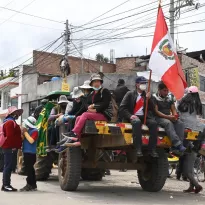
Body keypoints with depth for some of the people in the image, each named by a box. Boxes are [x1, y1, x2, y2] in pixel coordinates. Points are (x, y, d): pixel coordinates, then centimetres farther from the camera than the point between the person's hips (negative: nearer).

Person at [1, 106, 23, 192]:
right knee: (8, 166, -9)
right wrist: (16, 145, -16)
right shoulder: (10, 122, -13)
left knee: (8, 166, 11)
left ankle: (6, 184, 15)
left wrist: (17, 145, 14)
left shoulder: (11, 122, 21)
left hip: (9, 147, 11)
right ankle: (6, 185, -7)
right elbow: (10, 136, -21)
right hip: (9, 147, -11)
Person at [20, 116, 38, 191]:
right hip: (26, 152, 9)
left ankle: (29, 185, -8)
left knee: (29, 169, -10)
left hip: (31, 153, -9)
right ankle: (33, 185, 18)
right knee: (29, 169, 12)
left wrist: (25, 132, -16)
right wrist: (22, 133, -4)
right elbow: (22, 139, 14)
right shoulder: (27, 130, 15)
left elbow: (31, 140, -22)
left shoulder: (34, 131, -11)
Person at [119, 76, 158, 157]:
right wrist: (130, 115, -17)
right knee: (137, 122, -38)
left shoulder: (147, 95, 19)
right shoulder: (130, 94, 10)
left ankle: (152, 149, -26)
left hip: (144, 116, 3)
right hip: (134, 116, -3)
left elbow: (152, 109, 11)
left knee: (153, 123, -29)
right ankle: (138, 149, -38)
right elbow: (122, 108, 1)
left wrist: (149, 99, -3)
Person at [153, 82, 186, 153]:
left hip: (169, 118, 5)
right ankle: (178, 144, -47)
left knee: (180, 123, -25)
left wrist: (175, 116, -10)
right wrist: (167, 116, -18)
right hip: (159, 118, -5)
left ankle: (176, 147, -36)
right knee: (168, 123, -37)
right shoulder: (154, 98, 1)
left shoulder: (169, 99, 18)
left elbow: (174, 110, 15)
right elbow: (156, 111, -8)